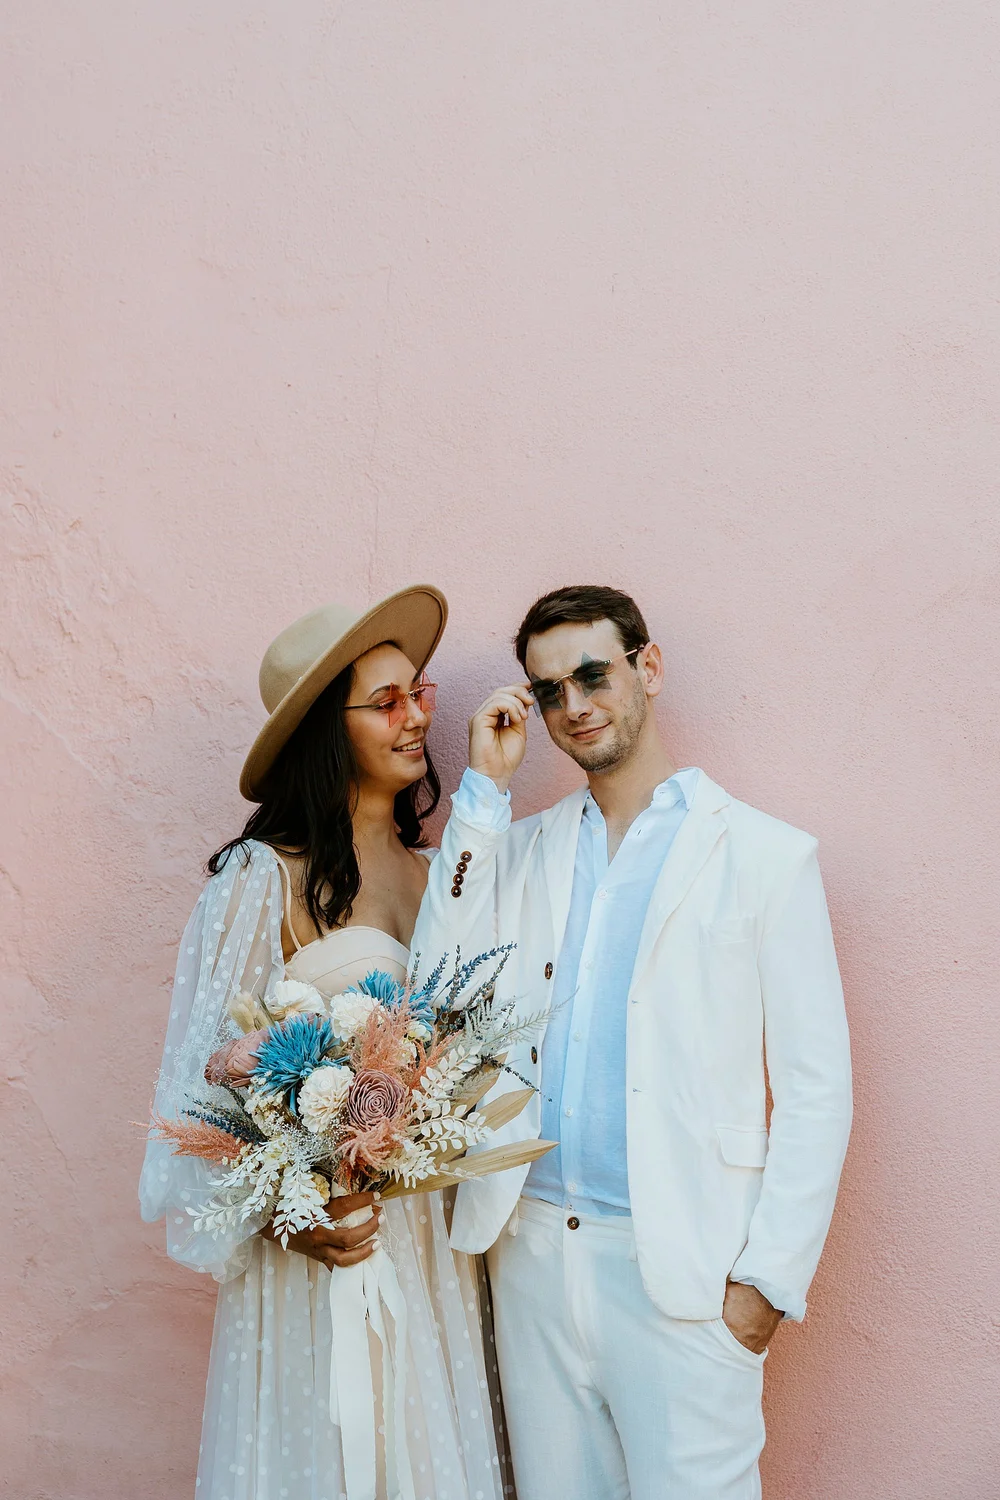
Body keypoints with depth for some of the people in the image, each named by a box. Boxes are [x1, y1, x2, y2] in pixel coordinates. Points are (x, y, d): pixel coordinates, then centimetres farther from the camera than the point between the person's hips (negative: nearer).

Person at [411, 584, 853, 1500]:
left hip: (681, 1270, -4)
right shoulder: (521, 848, 10)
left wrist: (768, 1280, -9)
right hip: (533, 1250, 4)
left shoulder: (764, 856, -3)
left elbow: (816, 1089, -4)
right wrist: (486, 787, -4)